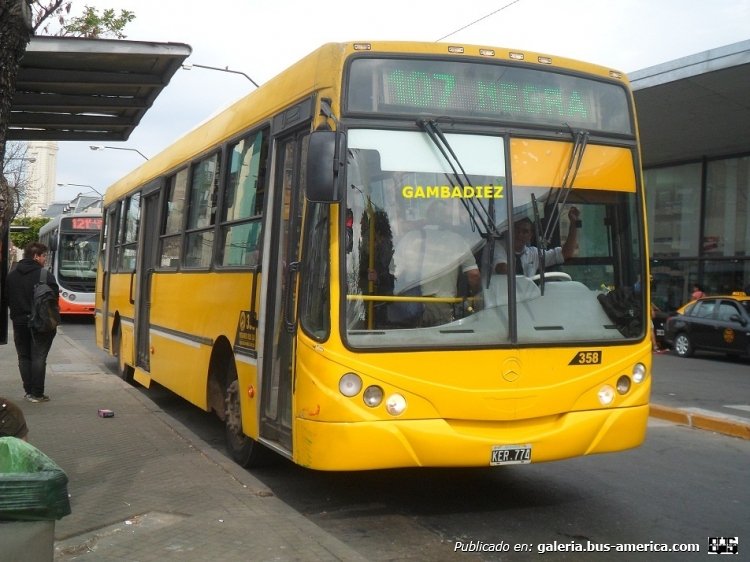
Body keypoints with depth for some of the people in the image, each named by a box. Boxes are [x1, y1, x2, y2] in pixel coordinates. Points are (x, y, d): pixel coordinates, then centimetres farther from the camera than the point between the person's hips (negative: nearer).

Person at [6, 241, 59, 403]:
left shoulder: (11, 275, 3)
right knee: (39, 358, 0)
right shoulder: (45, 275, -14)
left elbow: (7, 299, 8)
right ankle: (37, 394, 0)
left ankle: (29, 391, 15)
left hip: (19, 322, 5)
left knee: (24, 357, 13)